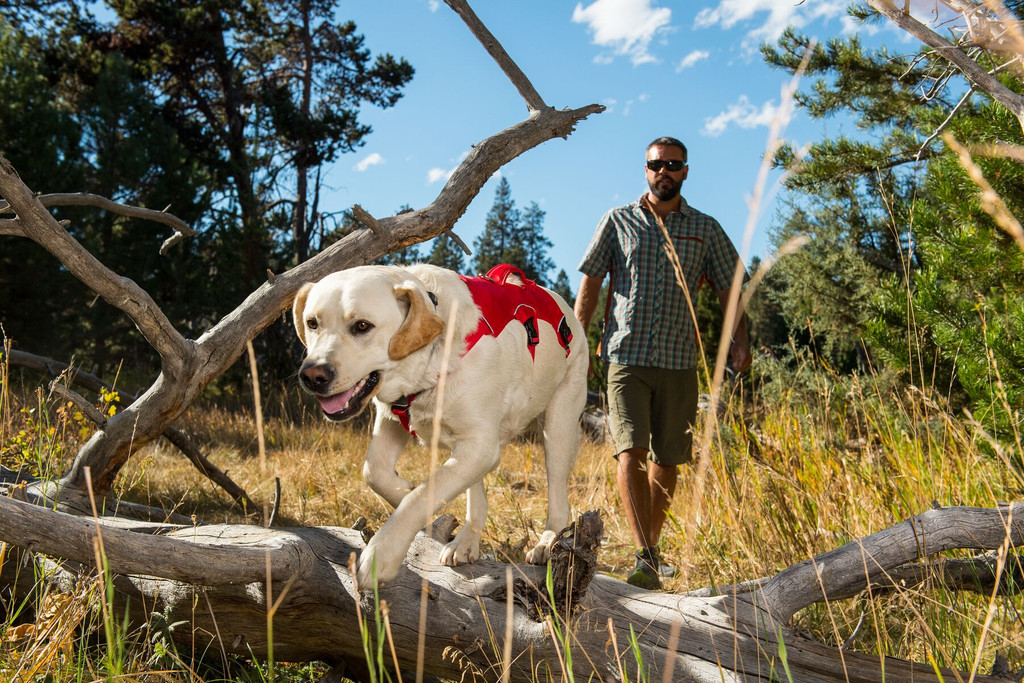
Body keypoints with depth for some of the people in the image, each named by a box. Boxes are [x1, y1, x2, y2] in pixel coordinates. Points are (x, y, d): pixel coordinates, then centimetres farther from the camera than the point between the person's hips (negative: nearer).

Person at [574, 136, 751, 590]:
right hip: (626, 357, -1)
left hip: (679, 362, 2)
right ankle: (645, 559, -17)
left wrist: (739, 340, -2)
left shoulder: (705, 229, 11)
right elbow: (590, 283, 9)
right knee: (630, 452, -16)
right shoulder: (618, 221, 8)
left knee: (667, 461, 6)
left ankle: (652, 549, 23)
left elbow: (728, 289, 13)